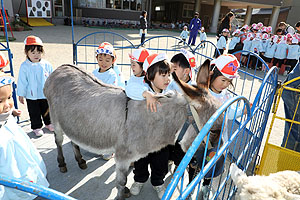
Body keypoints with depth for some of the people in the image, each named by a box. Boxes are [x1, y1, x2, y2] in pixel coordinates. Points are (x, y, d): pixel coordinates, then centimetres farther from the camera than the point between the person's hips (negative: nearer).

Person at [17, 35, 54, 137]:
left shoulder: (46, 65, -5)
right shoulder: (24, 66, -11)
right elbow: (22, 81, -5)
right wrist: (21, 94, -3)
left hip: (46, 94, 2)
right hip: (31, 96, -2)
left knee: (47, 110, 18)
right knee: (34, 113, 10)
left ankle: (48, 123, 39)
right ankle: (37, 127, 27)